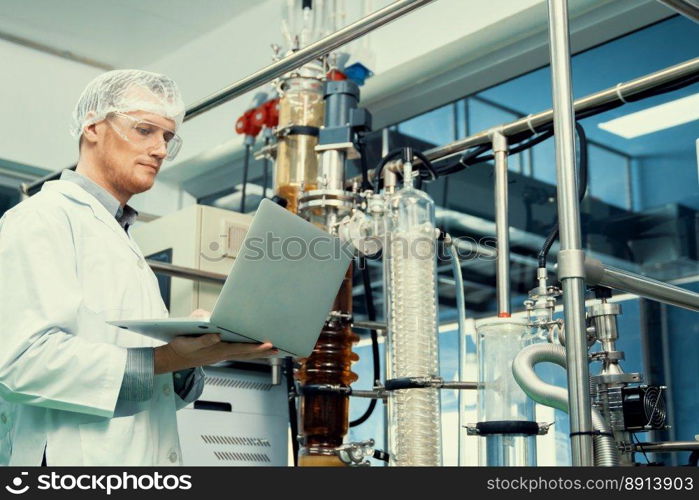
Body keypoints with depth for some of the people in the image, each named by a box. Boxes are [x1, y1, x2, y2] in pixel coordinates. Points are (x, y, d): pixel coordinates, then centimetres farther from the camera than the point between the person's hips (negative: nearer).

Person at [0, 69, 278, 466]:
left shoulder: (122, 241, 21)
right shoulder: (44, 217, -5)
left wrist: (197, 352, -1)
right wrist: (165, 359, -23)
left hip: (148, 457, 8)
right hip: (77, 458, -8)